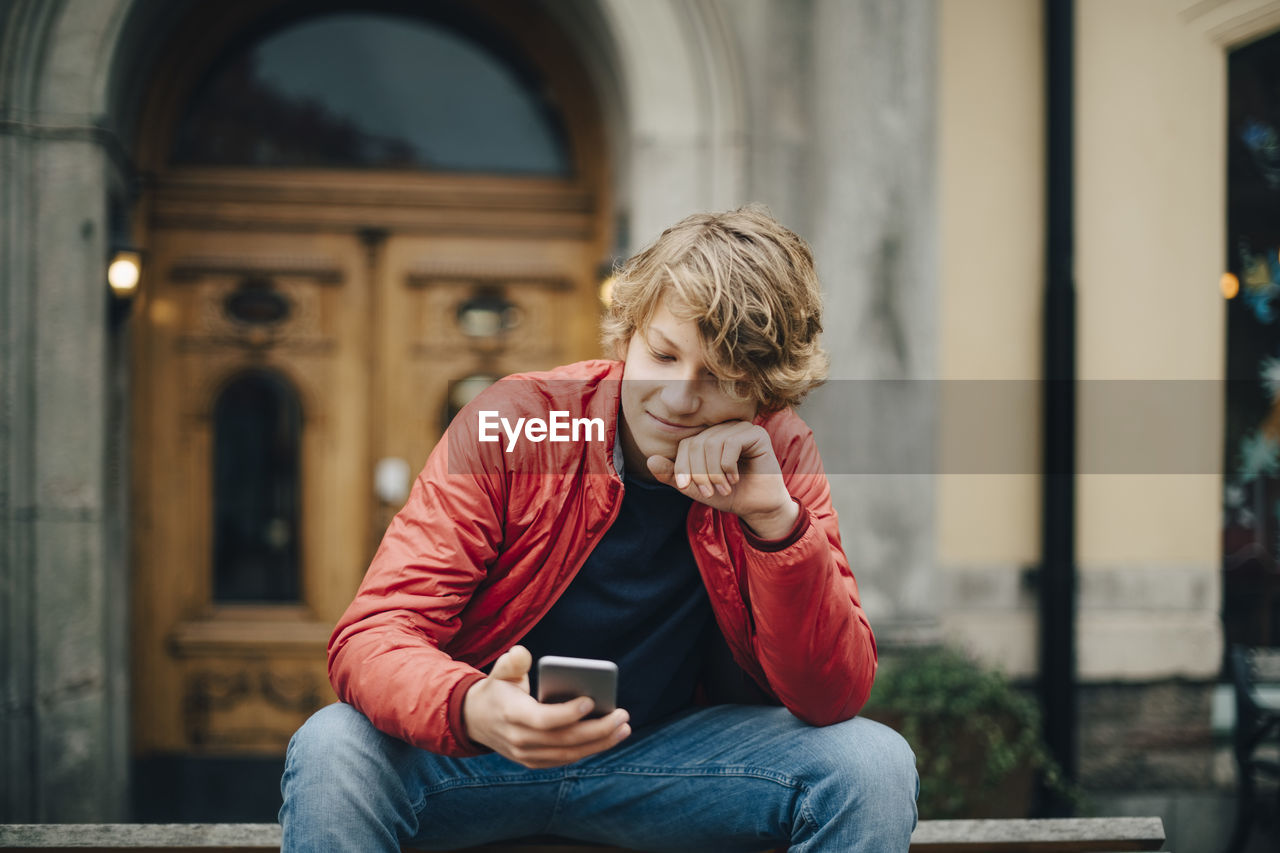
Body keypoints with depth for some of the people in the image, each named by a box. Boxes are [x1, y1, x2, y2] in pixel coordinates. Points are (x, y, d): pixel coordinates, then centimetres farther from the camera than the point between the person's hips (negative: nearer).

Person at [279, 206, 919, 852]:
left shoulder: (778, 458, -10)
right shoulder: (515, 420, -17)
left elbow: (832, 699, -15)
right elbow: (369, 638, -23)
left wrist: (776, 518, -30)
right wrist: (474, 710, -46)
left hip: (669, 757, 2)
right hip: (479, 749, -1)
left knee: (874, 765, -21)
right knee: (331, 753, -32)